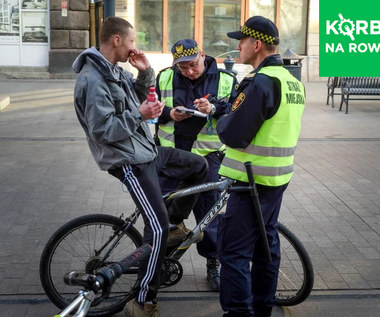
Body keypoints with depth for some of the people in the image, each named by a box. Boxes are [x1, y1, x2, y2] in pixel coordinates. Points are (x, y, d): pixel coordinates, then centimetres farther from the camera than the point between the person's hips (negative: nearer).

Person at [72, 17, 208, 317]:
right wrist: (139, 115, -21)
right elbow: (102, 130, -25)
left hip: (148, 150, 10)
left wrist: (146, 73, 3)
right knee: (158, 228, -13)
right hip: (130, 162, -10)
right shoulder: (93, 80, -21)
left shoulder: (117, 70, 9)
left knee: (199, 166, 18)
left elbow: (140, 97, 19)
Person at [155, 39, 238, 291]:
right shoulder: (165, 78, 5)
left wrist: (214, 109, -22)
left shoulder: (225, 80, 0)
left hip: (207, 153, -2)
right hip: (171, 150, 2)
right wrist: (169, 114, -10)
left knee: (209, 209, 4)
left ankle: (213, 263, 20)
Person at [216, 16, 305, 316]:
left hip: (254, 179, -10)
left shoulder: (261, 81, -20)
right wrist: (233, 115, 10)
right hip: (279, 176, 10)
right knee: (266, 242, 17)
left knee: (234, 250, -3)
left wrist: (222, 120, -1)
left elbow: (234, 135, -22)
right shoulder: (292, 81, 10)